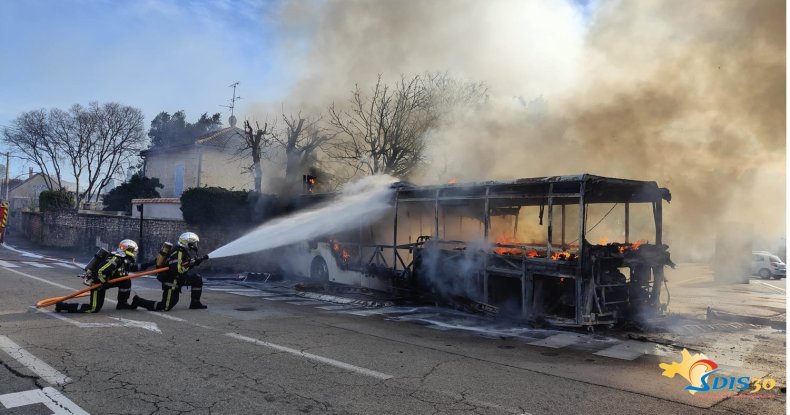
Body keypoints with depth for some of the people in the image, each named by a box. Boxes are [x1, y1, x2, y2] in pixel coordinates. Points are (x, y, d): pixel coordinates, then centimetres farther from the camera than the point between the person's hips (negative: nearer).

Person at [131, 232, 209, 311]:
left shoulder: (183, 252, 4)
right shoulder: (178, 253, -23)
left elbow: (189, 263, 20)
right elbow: (177, 270, -33)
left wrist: (200, 259, 10)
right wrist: (189, 264, -24)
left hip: (178, 279, 9)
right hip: (171, 283, -9)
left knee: (197, 279, 8)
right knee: (166, 307, -4)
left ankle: (195, 303, 14)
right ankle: (138, 301, 4)